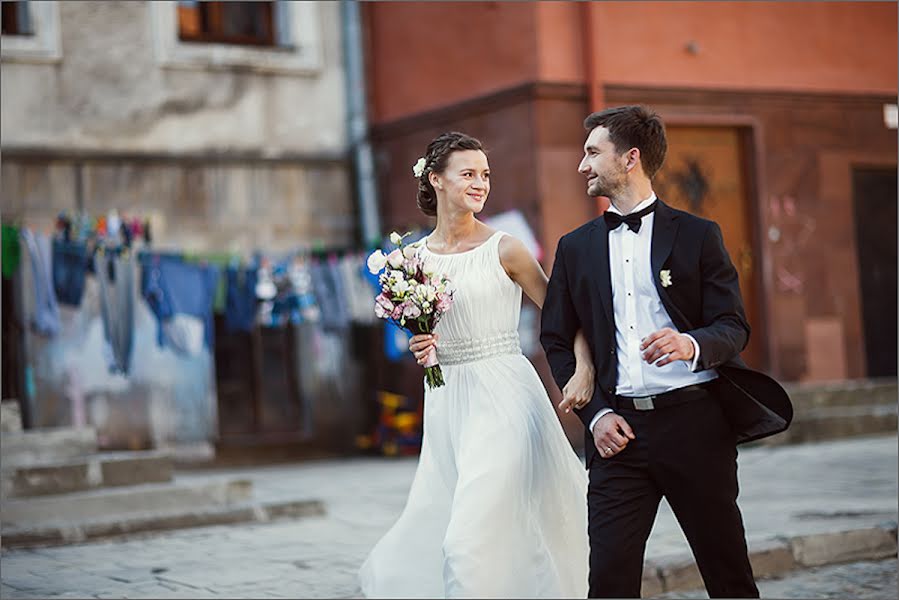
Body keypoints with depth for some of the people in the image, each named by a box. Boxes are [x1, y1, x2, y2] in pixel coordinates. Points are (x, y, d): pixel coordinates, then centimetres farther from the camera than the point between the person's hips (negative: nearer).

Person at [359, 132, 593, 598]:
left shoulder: (504, 250, -5)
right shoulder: (414, 257, 7)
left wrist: (584, 370, -18)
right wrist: (419, 346, -4)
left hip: (502, 398, -5)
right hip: (445, 402, 5)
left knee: (473, 536, -12)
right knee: (431, 526, 8)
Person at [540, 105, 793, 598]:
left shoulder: (697, 235, 5)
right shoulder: (576, 247, 13)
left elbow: (734, 326, 0)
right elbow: (557, 341, 12)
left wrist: (692, 345, -23)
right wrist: (595, 414, -2)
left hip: (695, 422, -2)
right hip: (618, 428, 2)